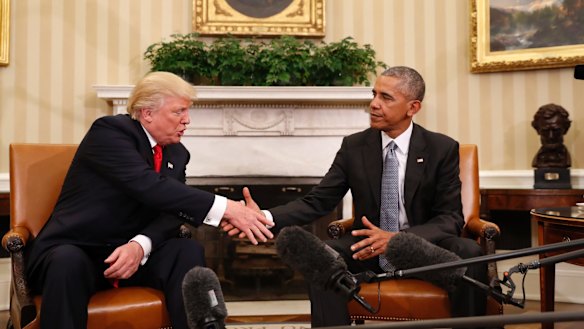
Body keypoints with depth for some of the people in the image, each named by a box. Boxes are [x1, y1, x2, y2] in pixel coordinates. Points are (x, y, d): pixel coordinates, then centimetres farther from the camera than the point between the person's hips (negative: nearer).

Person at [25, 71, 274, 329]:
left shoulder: (177, 154, 8)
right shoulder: (109, 131, -14)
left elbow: (171, 210, -5)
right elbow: (148, 187, -29)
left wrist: (140, 245, -27)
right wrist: (225, 208, -34)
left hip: (131, 250, 5)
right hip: (74, 250, -5)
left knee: (188, 251, -22)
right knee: (67, 262, -38)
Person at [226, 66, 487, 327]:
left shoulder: (442, 148, -6)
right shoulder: (354, 146, -1)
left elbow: (451, 218, -9)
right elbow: (317, 201, -3)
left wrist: (397, 239, -27)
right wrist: (266, 217, -22)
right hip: (369, 249, 2)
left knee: (469, 253, -31)